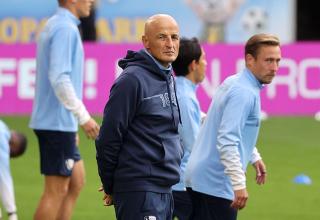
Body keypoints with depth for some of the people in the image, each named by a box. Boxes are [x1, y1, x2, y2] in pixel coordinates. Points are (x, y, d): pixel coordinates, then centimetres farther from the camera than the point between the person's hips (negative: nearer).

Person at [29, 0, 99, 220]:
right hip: (57, 123, -10)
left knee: (76, 182, 14)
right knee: (57, 190, -5)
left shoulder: (55, 26, 16)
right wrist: (84, 117, -21)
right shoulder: (65, 29, -15)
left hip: (59, 123, 10)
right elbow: (59, 79, -24)